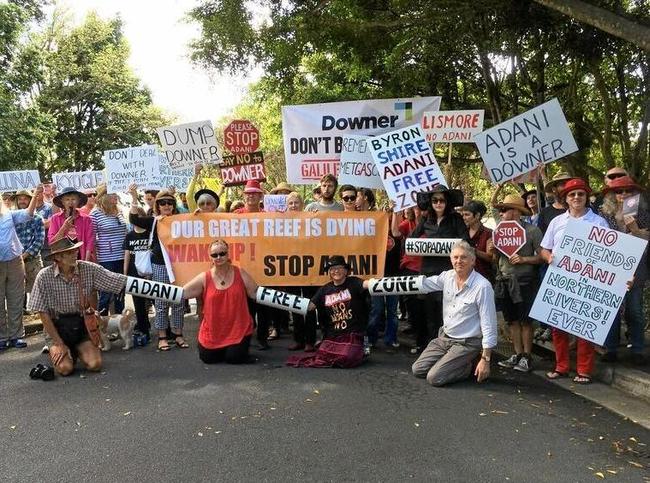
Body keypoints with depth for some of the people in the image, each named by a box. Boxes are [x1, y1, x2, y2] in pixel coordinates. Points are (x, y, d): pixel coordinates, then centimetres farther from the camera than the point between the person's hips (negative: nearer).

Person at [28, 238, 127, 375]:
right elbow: (43, 314, -7)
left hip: (82, 326, 2)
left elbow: (120, 282, -11)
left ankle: (77, 350, 17)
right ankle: (55, 349, 15)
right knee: (65, 368, -20)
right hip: (59, 328, -1)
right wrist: (59, 343, -9)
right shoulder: (44, 277, -11)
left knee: (95, 364, -17)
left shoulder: (88, 269, -9)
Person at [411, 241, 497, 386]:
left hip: (466, 343, -7)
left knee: (434, 378, -16)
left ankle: (470, 366, 7)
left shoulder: (482, 286, -21)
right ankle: (457, 363, 19)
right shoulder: (448, 276, -3)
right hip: (444, 337, 7)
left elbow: (489, 325, -19)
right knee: (417, 370, 5)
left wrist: (486, 360, -19)